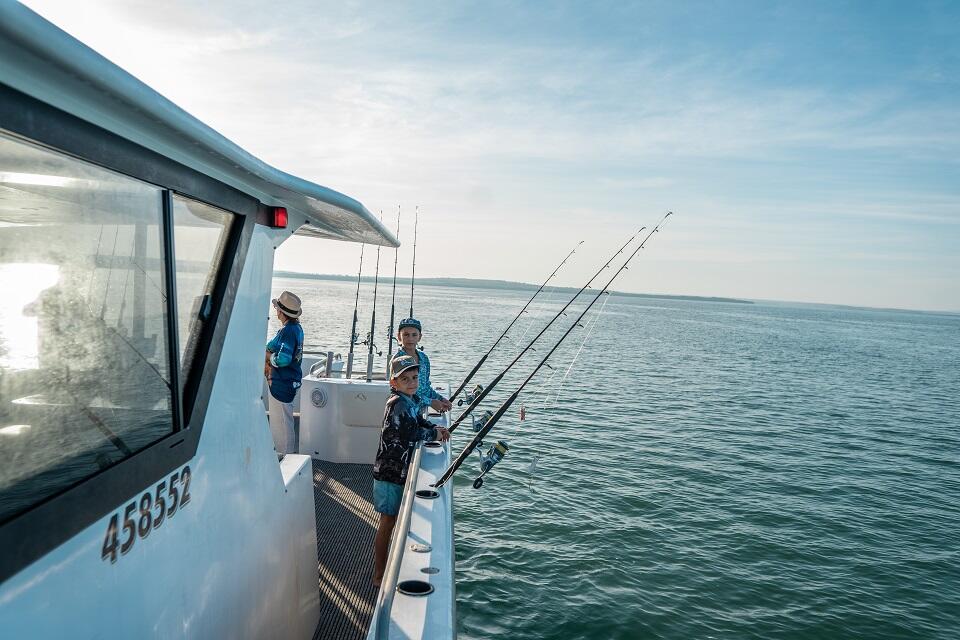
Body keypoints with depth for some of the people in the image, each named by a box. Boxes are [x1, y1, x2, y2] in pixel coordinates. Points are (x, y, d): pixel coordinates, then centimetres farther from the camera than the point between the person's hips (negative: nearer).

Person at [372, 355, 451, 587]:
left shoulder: (410, 401, 9)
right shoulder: (397, 404, -20)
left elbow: (418, 419, 24)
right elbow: (408, 434, -28)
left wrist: (434, 428, 5)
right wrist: (433, 433, -14)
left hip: (400, 471, 9)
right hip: (389, 473, -9)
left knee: (397, 520, 18)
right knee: (387, 522, -1)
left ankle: (385, 568, 32)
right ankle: (379, 575, 10)